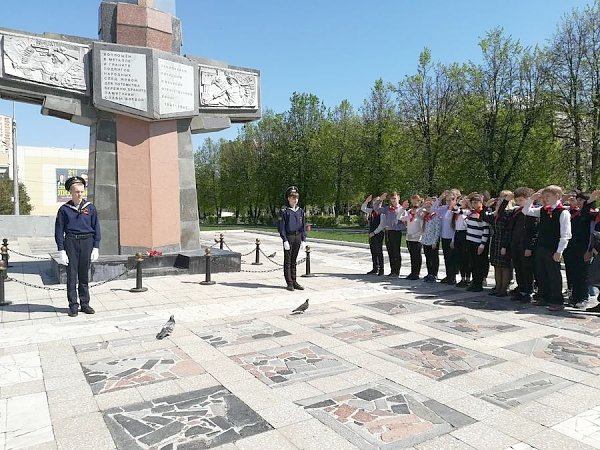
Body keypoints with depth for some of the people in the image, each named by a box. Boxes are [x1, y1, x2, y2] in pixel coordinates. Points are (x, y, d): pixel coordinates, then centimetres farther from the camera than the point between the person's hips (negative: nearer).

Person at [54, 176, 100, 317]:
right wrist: (61, 251, -4)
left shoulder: (90, 208, 5)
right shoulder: (64, 209, 2)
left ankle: (85, 304, 17)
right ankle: (73, 306, 8)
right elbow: (59, 231, 2)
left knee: (84, 275, 8)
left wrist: (95, 248, 1)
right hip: (71, 243, -1)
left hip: (87, 242, 1)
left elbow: (96, 229, 7)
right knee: (72, 275, 0)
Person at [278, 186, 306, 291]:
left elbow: (303, 227, 11)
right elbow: (282, 227, -8)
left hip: (298, 237, 5)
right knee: (287, 261, 1)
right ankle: (289, 283, 5)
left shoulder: (300, 211, 9)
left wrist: (303, 240, 5)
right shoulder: (284, 211, -5)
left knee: (294, 261, 12)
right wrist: (285, 240, -14)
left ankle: (294, 282, 18)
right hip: (288, 237, -4)